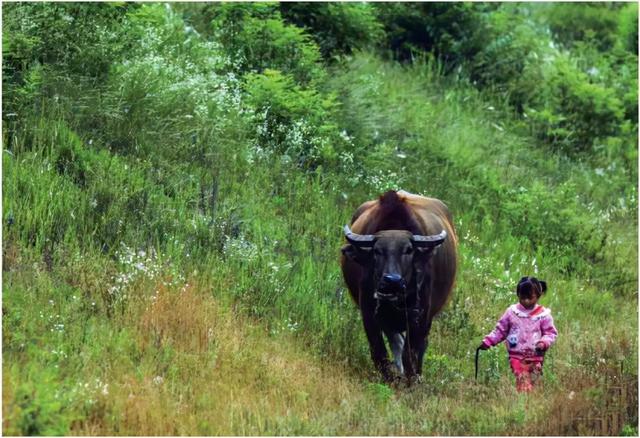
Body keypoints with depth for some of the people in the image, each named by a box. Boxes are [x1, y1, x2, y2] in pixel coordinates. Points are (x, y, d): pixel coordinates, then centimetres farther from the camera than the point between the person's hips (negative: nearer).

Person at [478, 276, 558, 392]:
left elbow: (551, 333, 4)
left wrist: (544, 343, -16)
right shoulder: (512, 312, 5)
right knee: (523, 383, -17)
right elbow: (500, 330, 13)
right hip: (517, 356, -1)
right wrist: (488, 341, 3)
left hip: (535, 357, 1)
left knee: (533, 382, 3)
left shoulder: (543, 315, 1)